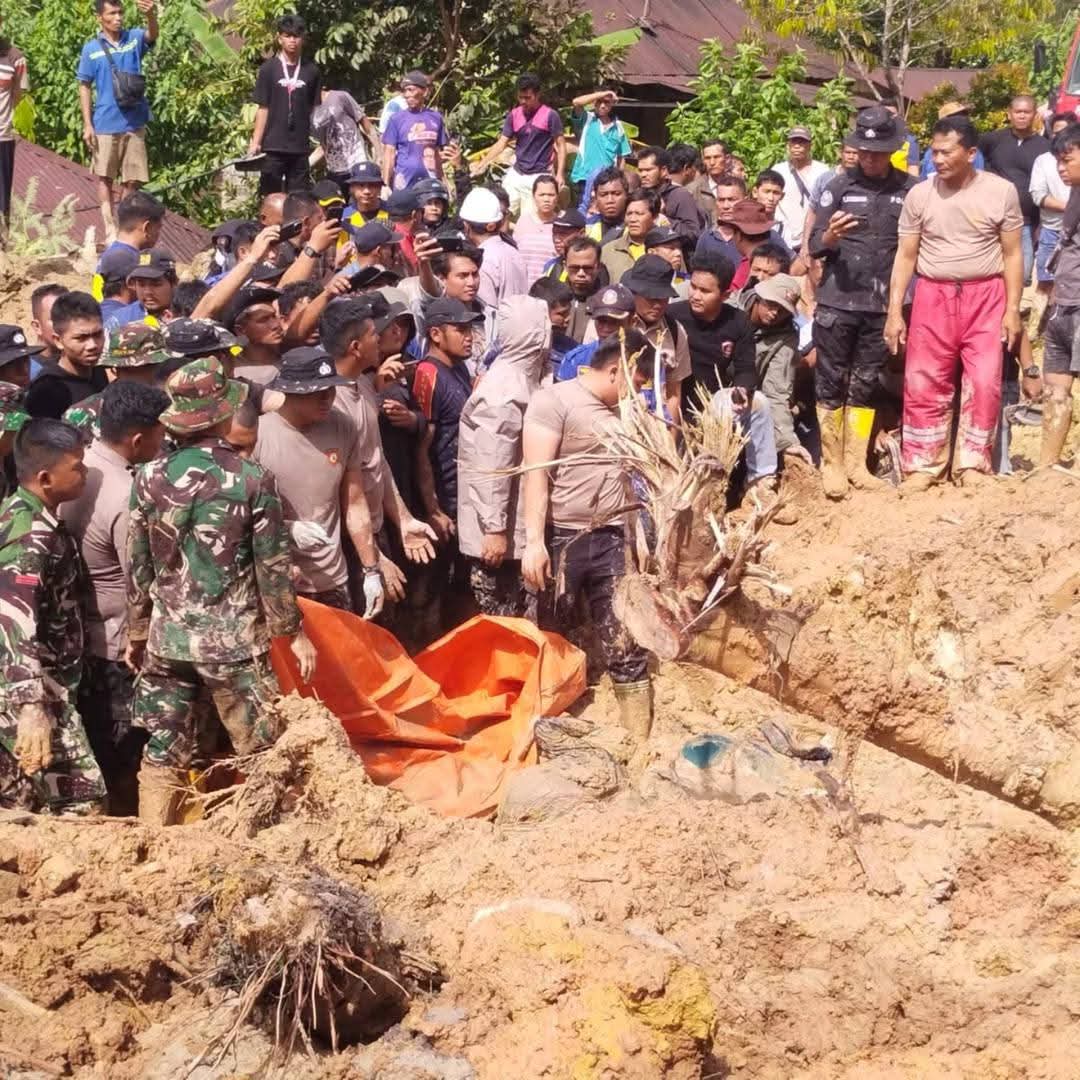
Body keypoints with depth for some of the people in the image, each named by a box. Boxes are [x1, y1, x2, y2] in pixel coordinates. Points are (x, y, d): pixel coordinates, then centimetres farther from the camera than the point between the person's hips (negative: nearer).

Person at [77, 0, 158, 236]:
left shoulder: (134, 39, 0)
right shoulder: (91, 49, -2)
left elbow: (152, 35, -23)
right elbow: (85, 88, 2)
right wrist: (87, 124, -5)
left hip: (134, 123, 1)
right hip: (105, 124, -1)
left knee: (132, 178, 7)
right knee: (105, 176, 5)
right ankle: (109, 224, 11)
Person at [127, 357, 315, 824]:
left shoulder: (149, 478, -2)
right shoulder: (252, 479, -11)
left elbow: (138, 567, 4)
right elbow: (273, 567, -7)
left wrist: (136, 633, 16)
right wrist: (294, 632, 4)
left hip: (166, 640, 3)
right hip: (234, 641, -3)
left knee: (162, 756, 10)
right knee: (262, 755, 8)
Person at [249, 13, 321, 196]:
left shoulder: (311, 71, 6)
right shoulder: (268, 69, 2)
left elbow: (315, 110, 7)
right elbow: (263, 108, 2)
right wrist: (256, 142, -4)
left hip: (300, 147, 1)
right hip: (273, 146, -1)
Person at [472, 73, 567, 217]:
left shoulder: (550, 115, -8)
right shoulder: (514, 115, 5)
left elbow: (561, 145, -5)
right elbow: (502, 142, 6)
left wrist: (560, 174, -13)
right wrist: (482, 164, -4)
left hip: (538, 177, -5)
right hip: (515, 174, 5)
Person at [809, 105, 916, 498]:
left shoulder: (910, 189, 0)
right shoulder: (840, 186, 0)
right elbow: (814, 246, 0)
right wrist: (830, 236, -22)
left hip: (882, 304, 1)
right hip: (837, 302, -1)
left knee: (866, 387, 9)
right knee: (832, 384, 3)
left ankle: (856, 464, 17)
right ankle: (831, 464, 10)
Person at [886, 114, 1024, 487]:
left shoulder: (1001, 191, -3)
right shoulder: (919, 195, 0)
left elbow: (1012, 254, 1)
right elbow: (905, 256, 3)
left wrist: (1013, 309, -4)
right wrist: (894, 311, -2)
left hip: (986, 296, -1)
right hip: (934, 295, 1)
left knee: (984, 383, -2)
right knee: (923, 384, 1)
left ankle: (971, 464, 10)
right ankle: (923, 465, 10)